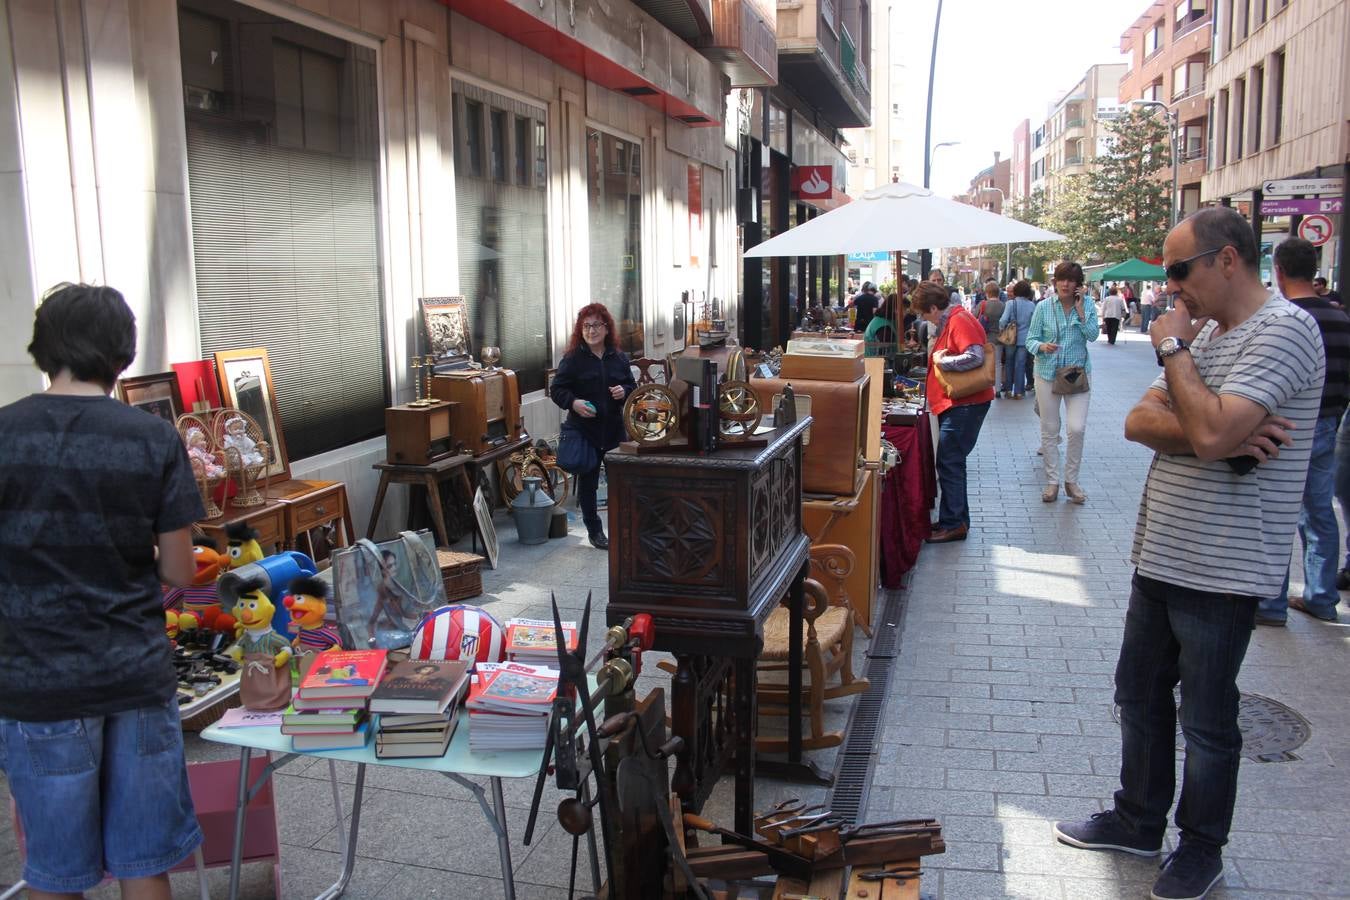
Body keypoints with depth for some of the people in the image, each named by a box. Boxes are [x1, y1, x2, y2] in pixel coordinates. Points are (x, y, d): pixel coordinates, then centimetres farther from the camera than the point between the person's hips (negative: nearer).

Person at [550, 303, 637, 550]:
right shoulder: (572, 359, -4)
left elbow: (632, 387, 15)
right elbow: (557, 390, -3)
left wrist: (624, 392, -8)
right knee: (587, 481, 7)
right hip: (584, 430, -2)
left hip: (615, 429, 3)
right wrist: (574, 402, -22)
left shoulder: (618, 358, 7)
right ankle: (594, 530, 19)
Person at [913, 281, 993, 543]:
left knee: (949, 463, -8)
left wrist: (941, 361, -19)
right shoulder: (948, 322, 15)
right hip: (953, 403, 11)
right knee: (951, 463, 15)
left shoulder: (959, 321, -17)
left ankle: (953, 524, -1)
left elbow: (975, 357, -28)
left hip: (965, 403, -11)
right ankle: (957, 520, 24)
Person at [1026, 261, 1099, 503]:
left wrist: (1080, 308, -15)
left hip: (1078, 374, 0)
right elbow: (1030, 339, -2)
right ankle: (1052, 481, 17)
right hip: (1048, 374, 1)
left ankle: (1071, 480, 8)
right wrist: (1042, 346, -22)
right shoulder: (1043, 307, -2)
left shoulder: (1088, 306, 0)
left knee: (1076, 428, -9)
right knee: (1049, 430, 6)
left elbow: (1092, 335, -12)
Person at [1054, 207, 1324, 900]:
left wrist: (1172, 349, -15)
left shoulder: (1283, 330, -16)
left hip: (1220, 571, -8)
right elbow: (1138, 422, 1)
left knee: (1207, 719, 8)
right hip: (1160, 556, 9)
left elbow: (1210, 433, -29)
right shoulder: (1204, 331, 12)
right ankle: (1139, 821, 37)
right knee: (1139, 693, 19)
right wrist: (1225, 437, -17)